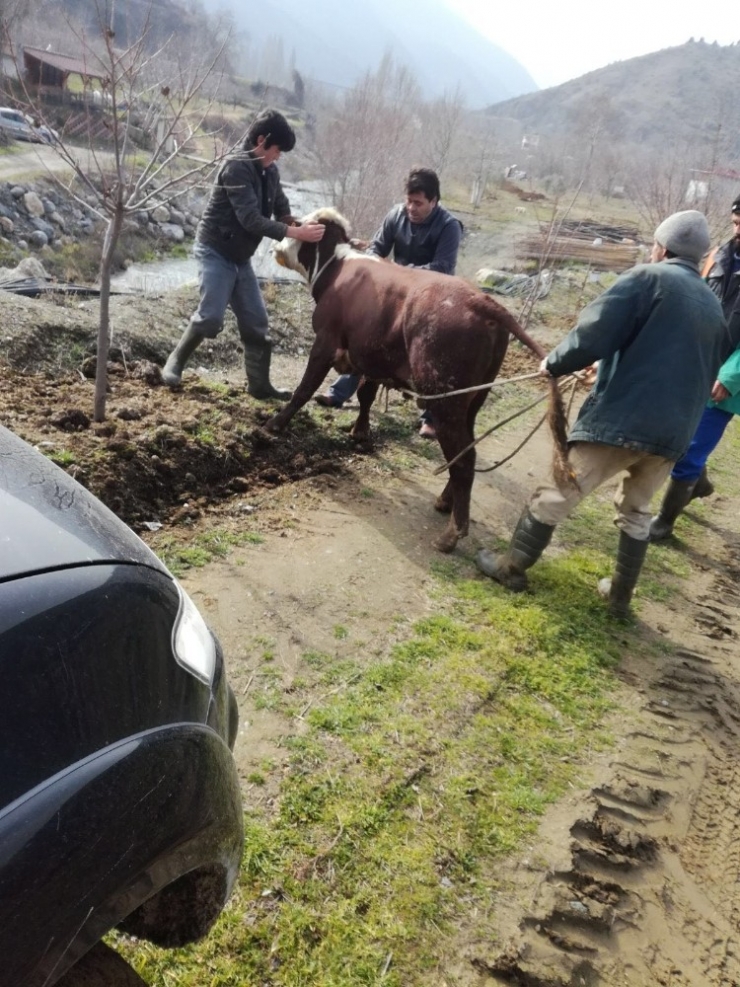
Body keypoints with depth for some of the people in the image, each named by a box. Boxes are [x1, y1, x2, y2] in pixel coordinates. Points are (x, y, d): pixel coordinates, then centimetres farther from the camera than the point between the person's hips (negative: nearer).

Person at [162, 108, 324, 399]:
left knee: (255, 321, 4)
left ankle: (259, 384, 12)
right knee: (211, 316, -15)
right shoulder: (236, 168, -20)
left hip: (240, 257, 8)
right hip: (215, 251, -8)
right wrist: (295, 233, -32)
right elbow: (250, 219, -29)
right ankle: (175, 362, 8)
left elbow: (282, 209, 9)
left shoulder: (269, 171, 5)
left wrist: (301, 228, -13)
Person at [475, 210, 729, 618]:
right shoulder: (714, 307, 17)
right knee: (635, 510, 23)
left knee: (557, 494, 6)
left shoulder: (648, 277, -3)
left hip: (620, 418, -6)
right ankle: (620, 595, 31)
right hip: (674, 431, 7)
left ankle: (512, 567, 17)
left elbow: (593, 334, -15)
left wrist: (554, 363, 1)